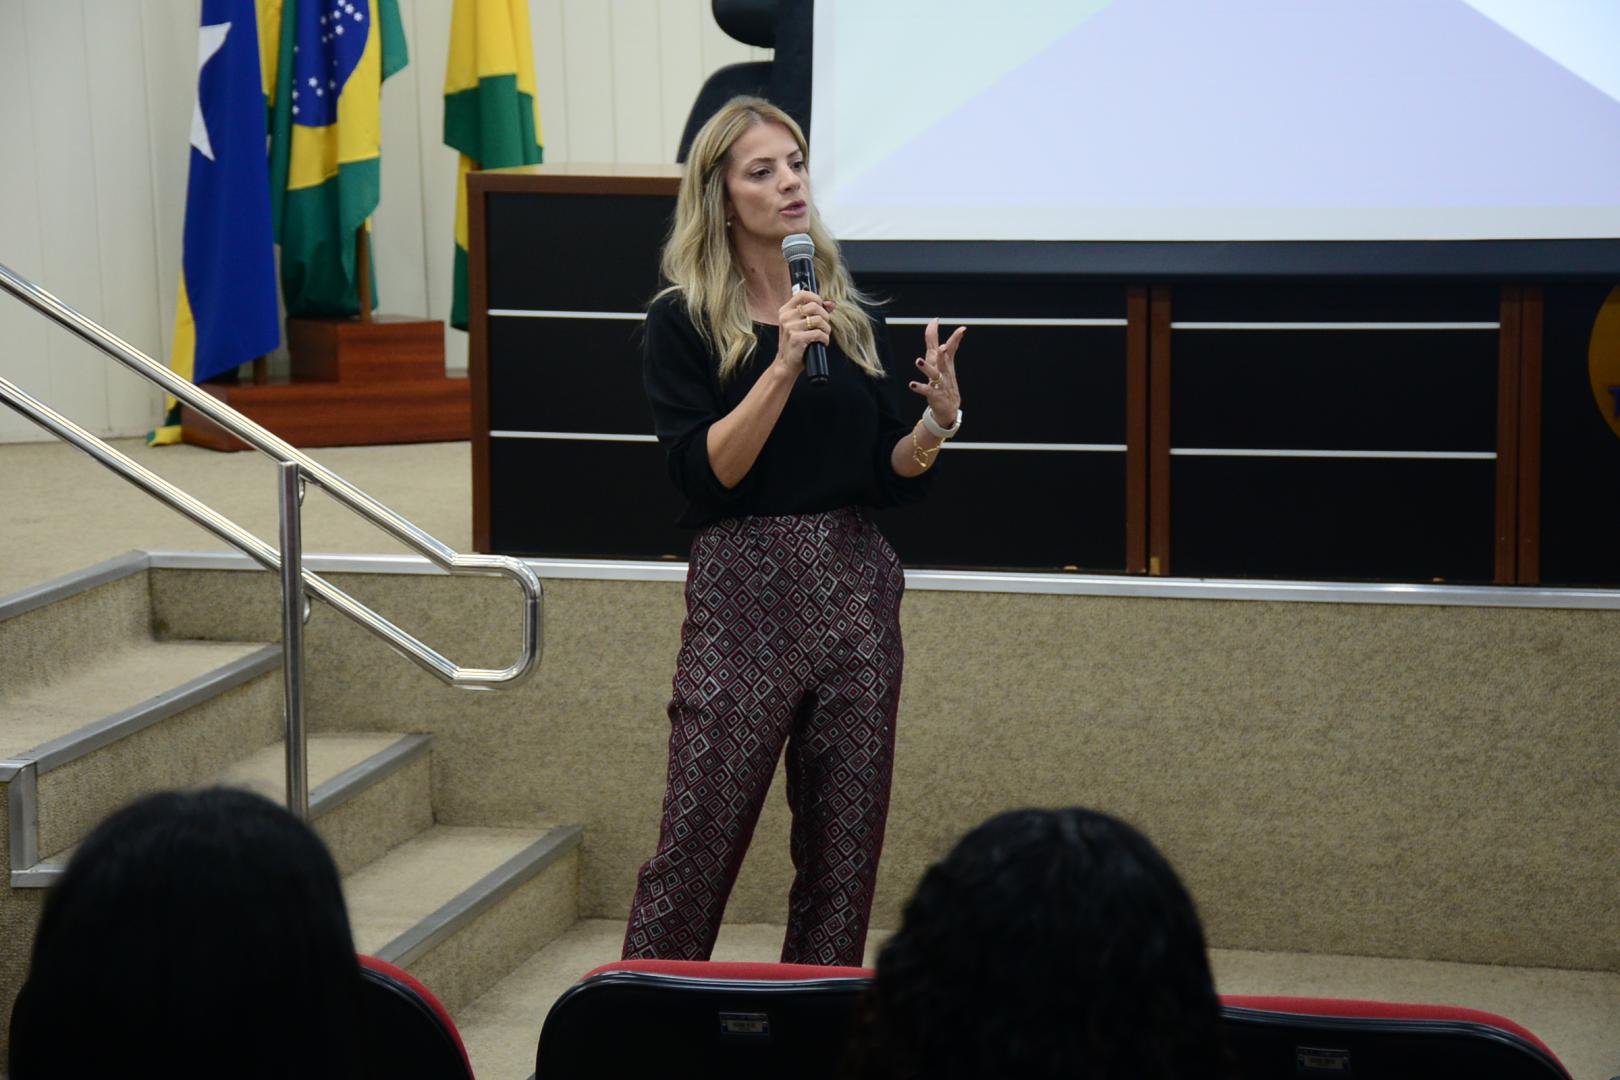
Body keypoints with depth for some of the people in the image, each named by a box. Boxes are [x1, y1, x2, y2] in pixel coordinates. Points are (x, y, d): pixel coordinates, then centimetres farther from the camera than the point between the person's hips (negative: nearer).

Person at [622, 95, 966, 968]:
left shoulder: (855, 319, 11)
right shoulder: (684, 322, -1)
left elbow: (891, 477, 10)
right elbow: (705, 471, -12)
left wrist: (938, 418, -9)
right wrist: (782, 368, -20)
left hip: (855, 591, 4)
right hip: (742, 594, -4)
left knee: (844, 848, 6)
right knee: (698, 839, -6)